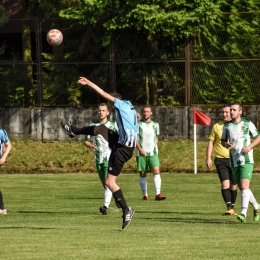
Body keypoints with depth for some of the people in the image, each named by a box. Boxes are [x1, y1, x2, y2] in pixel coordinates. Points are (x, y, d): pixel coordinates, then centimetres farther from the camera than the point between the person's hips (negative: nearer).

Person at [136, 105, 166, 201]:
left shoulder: (155, 124, 12)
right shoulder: (138, 124, 3)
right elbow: (135, 138, -1)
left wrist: (154, 146, 8)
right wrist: (140, 149, -14)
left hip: (153, 153, 1)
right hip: (141, 153, -1)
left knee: (156, 171, -15)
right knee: (142, 174, 3)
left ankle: (158, 194, -21)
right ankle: (145, 194, 12)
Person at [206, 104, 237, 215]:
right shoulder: (217, 126, 4)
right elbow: (211, 142, 8)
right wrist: (208, 158, 1)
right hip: (220, 159, -1)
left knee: (233, 186, 8)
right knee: (225, 184, -16)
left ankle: (232, 208, 21)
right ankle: (229, 208, -20)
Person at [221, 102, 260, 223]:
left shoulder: (248, 124, -2)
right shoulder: (227, 126, 8)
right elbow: (223, 140, 19)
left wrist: (250, 146, -12)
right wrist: (226, 144, -5)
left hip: (246, 160, -5)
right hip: (234, 162, 5)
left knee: (244, 186, -18)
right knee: (242, 188, 10)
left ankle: (243, 213, -22)